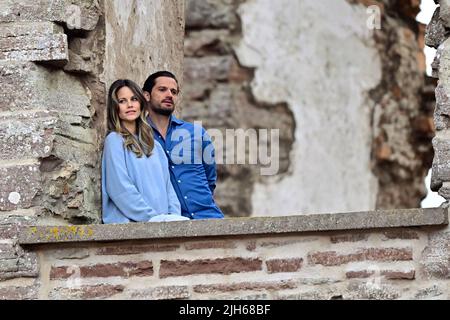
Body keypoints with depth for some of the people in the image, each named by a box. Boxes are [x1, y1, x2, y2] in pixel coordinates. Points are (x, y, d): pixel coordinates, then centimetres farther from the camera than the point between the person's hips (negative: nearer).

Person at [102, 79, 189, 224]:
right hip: (131, 222, -7)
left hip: (163, 221, 7)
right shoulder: (114, 140, 2)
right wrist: (153, 217, -11)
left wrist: (174, 215, 1)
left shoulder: (154, 145, 24)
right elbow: (121, 190, -8)